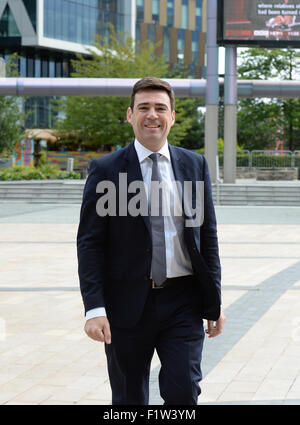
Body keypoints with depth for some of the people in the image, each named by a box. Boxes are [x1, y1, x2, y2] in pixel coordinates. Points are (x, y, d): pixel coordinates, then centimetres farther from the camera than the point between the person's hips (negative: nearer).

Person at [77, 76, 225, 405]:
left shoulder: (195, 165, 7)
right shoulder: (105, 169, -2)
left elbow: (207, 236, 10)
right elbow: (89, 243, -4)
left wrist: (213, 303, 7)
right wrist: (94, 308, -13)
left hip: (183, 303, 2)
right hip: (127, 304, -1)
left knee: (184, 393, -6)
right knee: (129, 399, 10)